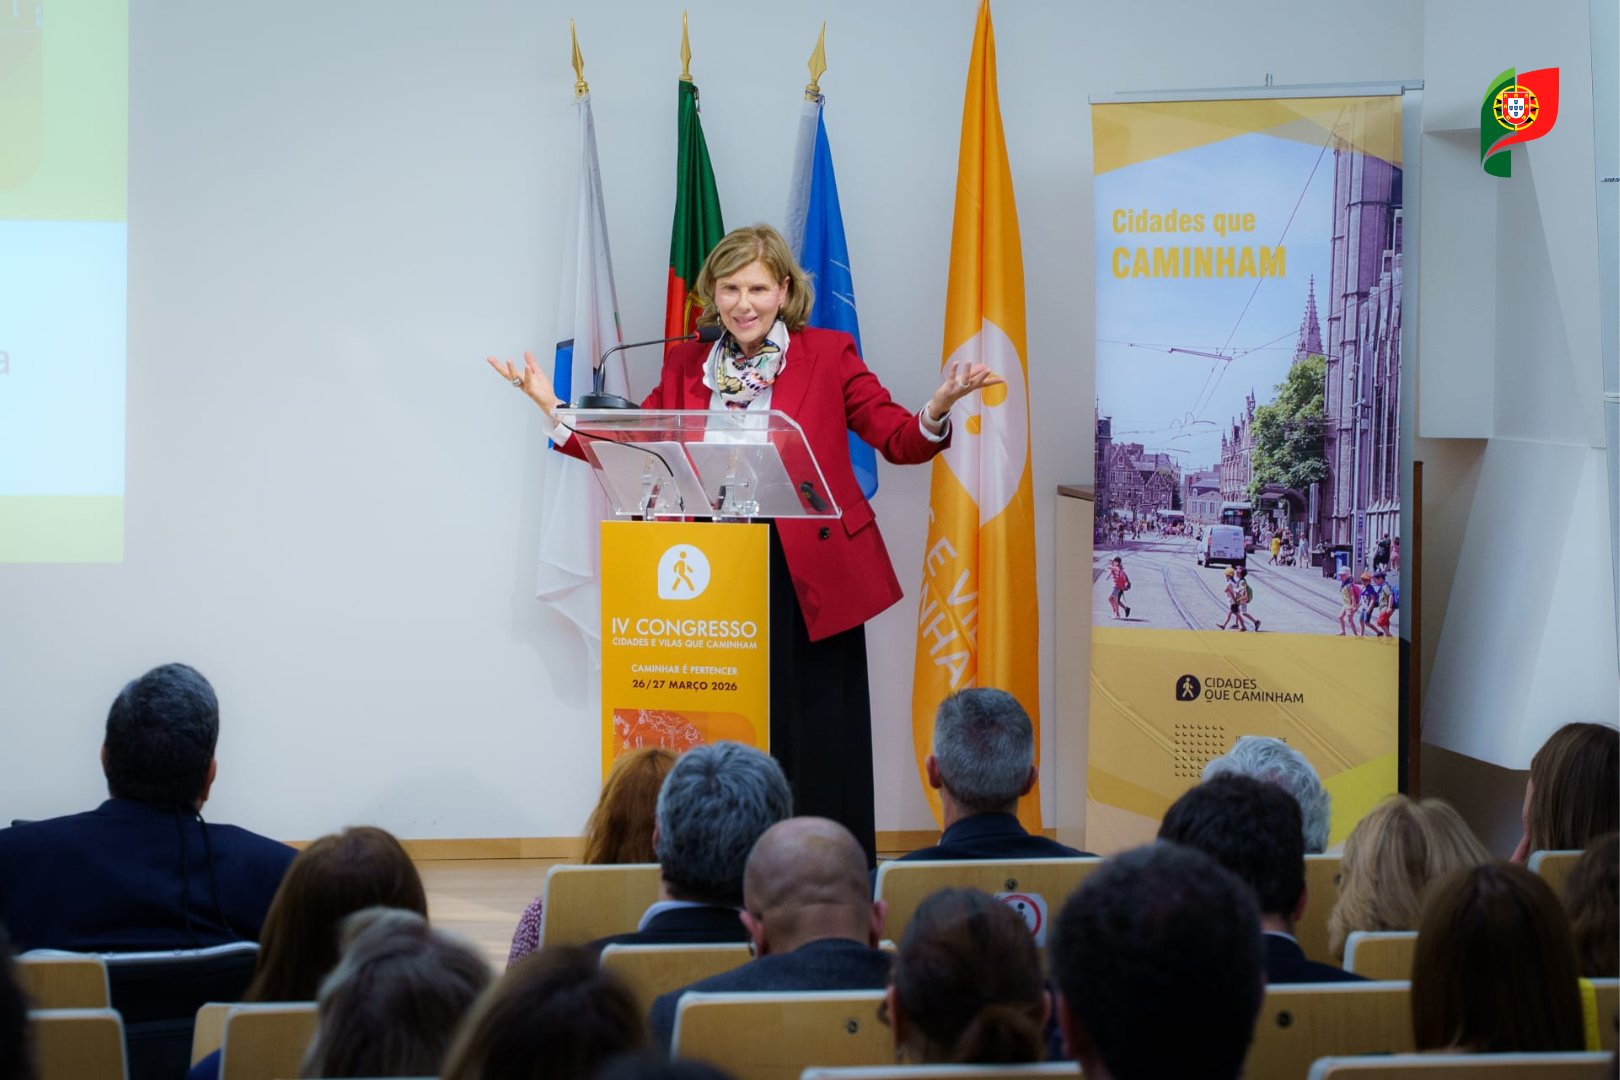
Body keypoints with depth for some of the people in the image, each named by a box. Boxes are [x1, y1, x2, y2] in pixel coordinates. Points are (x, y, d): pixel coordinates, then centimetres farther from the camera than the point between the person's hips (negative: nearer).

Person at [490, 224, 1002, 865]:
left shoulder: (827, 355, 3)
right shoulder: (685, 366, 11)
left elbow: (900, 441, 1)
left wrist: (937, 409, -19)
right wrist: (552, 409, 3)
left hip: (809, 581, -2)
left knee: (816, 743, 0)